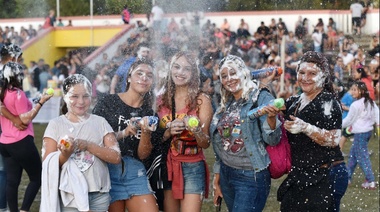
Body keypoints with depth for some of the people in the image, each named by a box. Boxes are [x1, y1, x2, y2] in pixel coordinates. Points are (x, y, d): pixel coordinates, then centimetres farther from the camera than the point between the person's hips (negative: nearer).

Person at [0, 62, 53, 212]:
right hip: (21, 142, -8)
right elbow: (25, 119, -17)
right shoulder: (17, 94, -14)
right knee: (37, 177, 2)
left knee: (12, 181, 8)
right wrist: (40, 102, -14)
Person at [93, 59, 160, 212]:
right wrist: (123, 133, -18)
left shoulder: (149, 113, 8)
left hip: (136, 172, 3)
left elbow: (142, 155, 3)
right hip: (109, 169, -2)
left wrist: (146, 132, -14)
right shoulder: (108, 102, 0)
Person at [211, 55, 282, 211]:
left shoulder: (261, 98, -9)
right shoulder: (225, 105, 9)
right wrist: (217, 180, 17)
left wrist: (271, 118, -36)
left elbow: (272, 140, -17)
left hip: (251, 176, -7)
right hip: (226, 174, 7)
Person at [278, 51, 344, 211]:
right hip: (298, 177, 7)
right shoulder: (293, 102, 13)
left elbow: (334, 139, -18)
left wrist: (306, 128, -29)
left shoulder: (328, 101, -9)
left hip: (323, 177, -7)